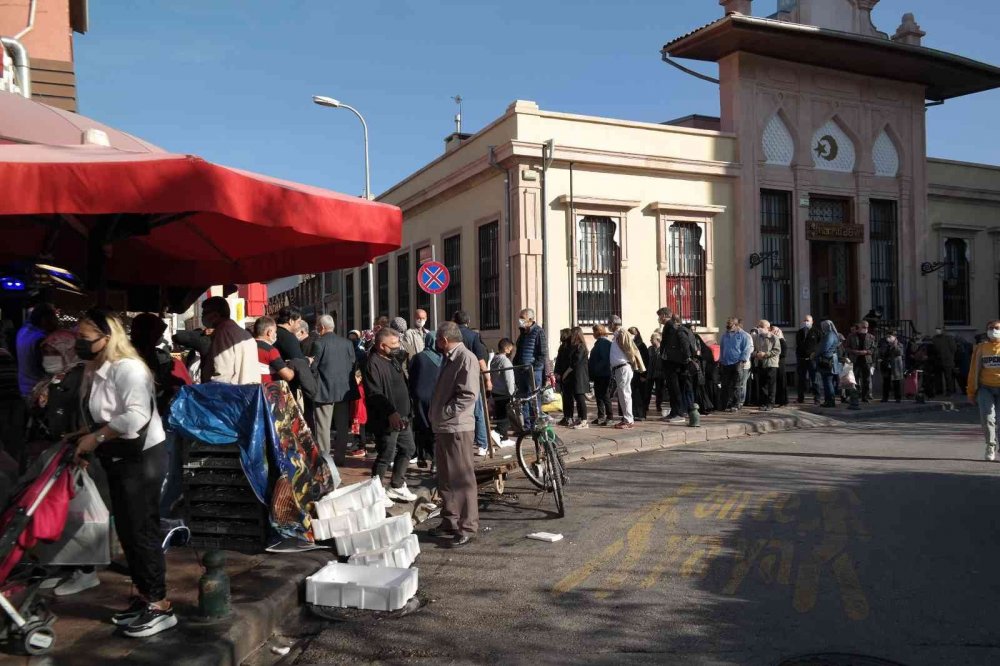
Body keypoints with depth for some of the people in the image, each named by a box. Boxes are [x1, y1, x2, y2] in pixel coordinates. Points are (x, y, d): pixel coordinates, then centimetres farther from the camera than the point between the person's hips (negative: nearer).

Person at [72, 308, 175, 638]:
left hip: (142, 459, -10)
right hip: (118, 461, 10)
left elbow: (137, 416, -34)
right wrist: (85, 443, 3)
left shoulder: (127, 368, -21)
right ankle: (144, 597, 29)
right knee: (127, 532, 16)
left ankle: (159, 606, 9)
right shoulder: (92, 371, 9)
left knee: (143, 531, -3)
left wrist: (96, 437, -25)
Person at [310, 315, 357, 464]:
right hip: (344, 389, 4)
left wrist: (315, 384, 7)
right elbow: (354, 364, 4)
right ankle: (340, 457, 17)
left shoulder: (319, 343, -11)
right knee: (342, 426, 12)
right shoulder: (347, 343, 1)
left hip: (324, 390, -4)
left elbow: (313, 367, -9)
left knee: (323, 427, 3)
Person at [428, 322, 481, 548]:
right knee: (445, 479, 16)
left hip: (457, 428, -10)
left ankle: (467, 528, 2)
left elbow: (469, 395, -21)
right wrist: (437, 415, 14)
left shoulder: (466, 359, -13)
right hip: (442, 427, 10)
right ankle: (449, 522, 27)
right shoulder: (449, 359, 17)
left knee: (462, 479, -5)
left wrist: (445, 412, -16)